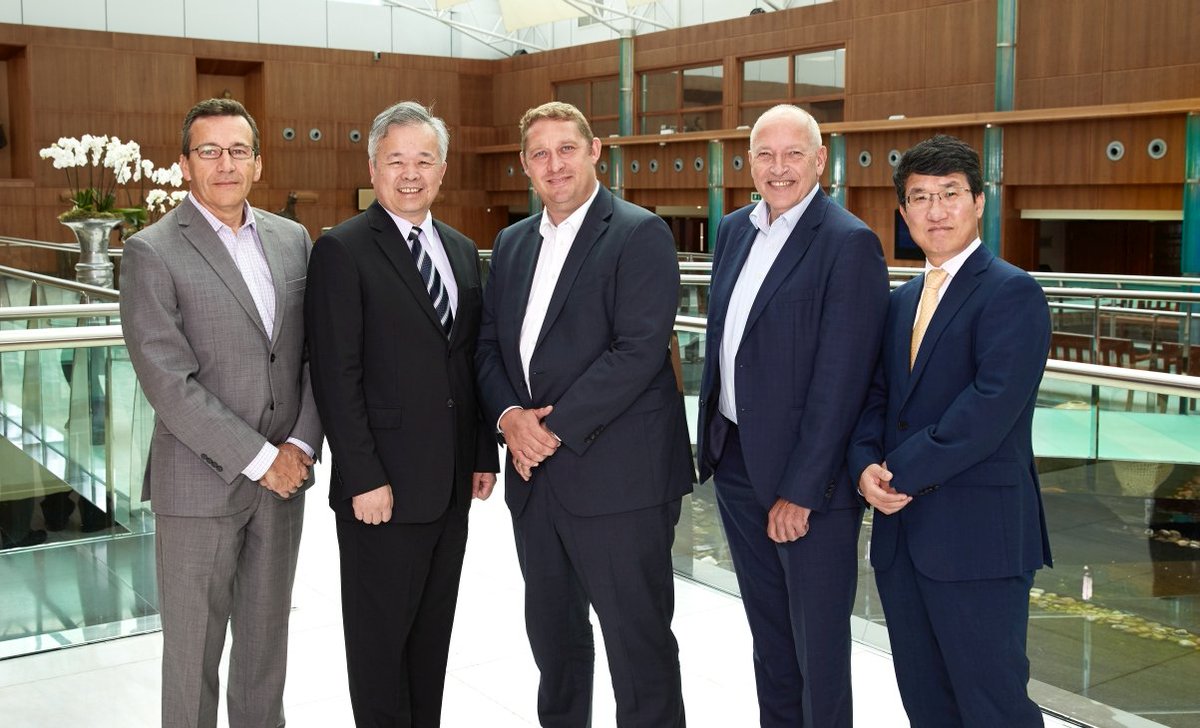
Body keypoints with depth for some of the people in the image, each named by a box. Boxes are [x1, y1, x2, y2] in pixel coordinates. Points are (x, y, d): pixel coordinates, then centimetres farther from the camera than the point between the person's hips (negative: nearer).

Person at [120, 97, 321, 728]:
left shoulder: (292, 239, 7)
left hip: (283, 472, 5)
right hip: (200, 483, -4)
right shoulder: (152, 253, -9)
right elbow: (168, 382, -15)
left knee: (267, 634, 16)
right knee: (194, 644, 9)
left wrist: (300, 446, -7)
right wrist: (257, 459, -15)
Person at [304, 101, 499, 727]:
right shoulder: (342, 251, -9)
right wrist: (364, 479, -17)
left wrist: (485, 453, 11)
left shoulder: (461, 249, 11)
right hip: (383, 486, -6)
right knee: (381, 635, 7)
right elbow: (336, 377, -14)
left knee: (433, 629, 17)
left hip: (452, 483, 6)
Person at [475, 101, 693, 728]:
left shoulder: (640, 235, -8)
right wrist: (509, 416, -7)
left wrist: (555, 428, -17)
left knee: (637, 640, 3)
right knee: (552, 631, 20)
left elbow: (639, 351, -18)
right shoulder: (512, 243, 14)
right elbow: (489, 345, 12)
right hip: (534, 476, 7)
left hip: (617, 478, -7)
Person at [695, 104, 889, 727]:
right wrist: (709, 438, 11)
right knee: (768, 635, 20)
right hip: (737, 463, 7)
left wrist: (801, 490, -18)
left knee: (818, 646, 7)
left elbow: (840, 378, -18)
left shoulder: (849, 243, -14)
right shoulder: (734, 231, 9)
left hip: (807, 477, -7)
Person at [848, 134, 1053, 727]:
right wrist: (866, 465, -7)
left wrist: (903, 473, -16)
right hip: (901, 531, 7)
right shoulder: (902, 300, 16)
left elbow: (993, 404, -20)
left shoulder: (1011, 293, -9)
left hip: (976, 537, -7)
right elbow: (876, 396, 12)